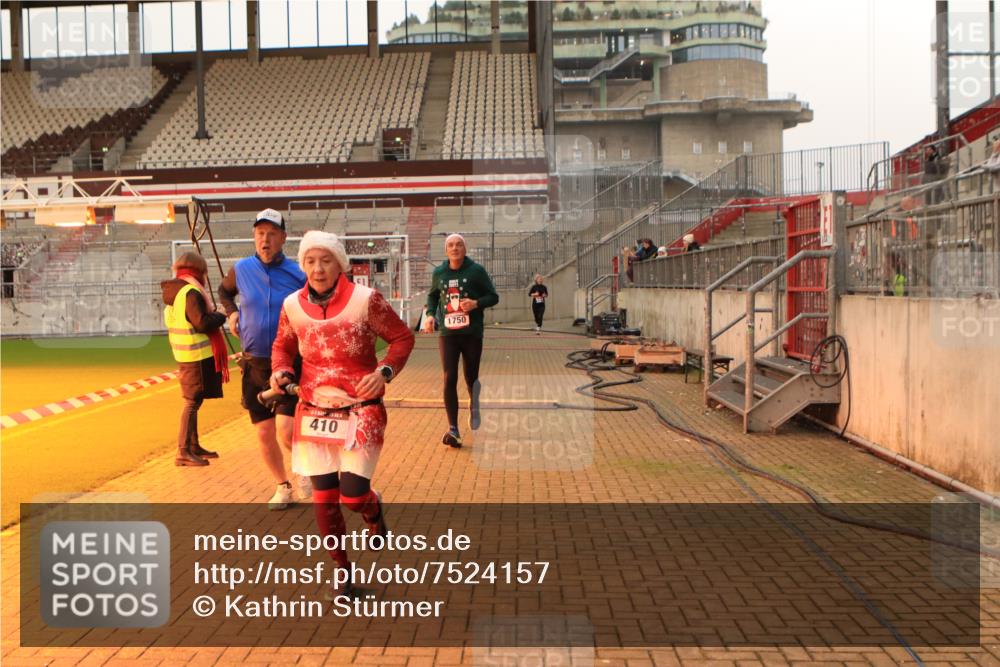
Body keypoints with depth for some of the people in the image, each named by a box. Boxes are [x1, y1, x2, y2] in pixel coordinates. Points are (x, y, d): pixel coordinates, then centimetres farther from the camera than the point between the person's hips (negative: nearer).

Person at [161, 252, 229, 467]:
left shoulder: (172, 292, 13)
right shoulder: (191, 292, -16)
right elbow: (202, 323, -23)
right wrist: (221, 316, -8)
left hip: (184, 354, 10)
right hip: (198, 354, -9)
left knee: (194, 400, 17)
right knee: (192, 401, -6)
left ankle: (194, 446, 26)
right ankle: (183, 452, -5)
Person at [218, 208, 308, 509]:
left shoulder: (298, 275, -7)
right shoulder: (241, 269, 1)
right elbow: (224, 291, 23)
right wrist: (231, 312, 6)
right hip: (254, 365, 3)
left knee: (286, 432, -16)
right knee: (264, 434, 9)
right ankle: (283, 488, 30)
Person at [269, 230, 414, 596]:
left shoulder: (365, 299, -13)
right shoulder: (293, 305, -2)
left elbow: (402, 337, -3)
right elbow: (283, 346, 15)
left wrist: (385, 371, -19)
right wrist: (281, 372, -5)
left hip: (360, 410, -3)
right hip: (313, 412, 3)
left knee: (353, 494, -9)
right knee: (323, 495, 7)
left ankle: (373, 510, 31)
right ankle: (342, 570, 27)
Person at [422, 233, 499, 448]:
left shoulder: (476, 270, -3)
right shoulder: (438, 273, 5)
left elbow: (493, 297, 0)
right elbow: (432, 296, 22)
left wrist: (476, 303, -19)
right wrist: (430, 314, 3)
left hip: (472, 333, -1)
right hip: (447, 334, 1)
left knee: (471, 378, 8)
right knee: (449, 379, -9)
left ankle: (474, 406, 43)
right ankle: (453, 430, -4)